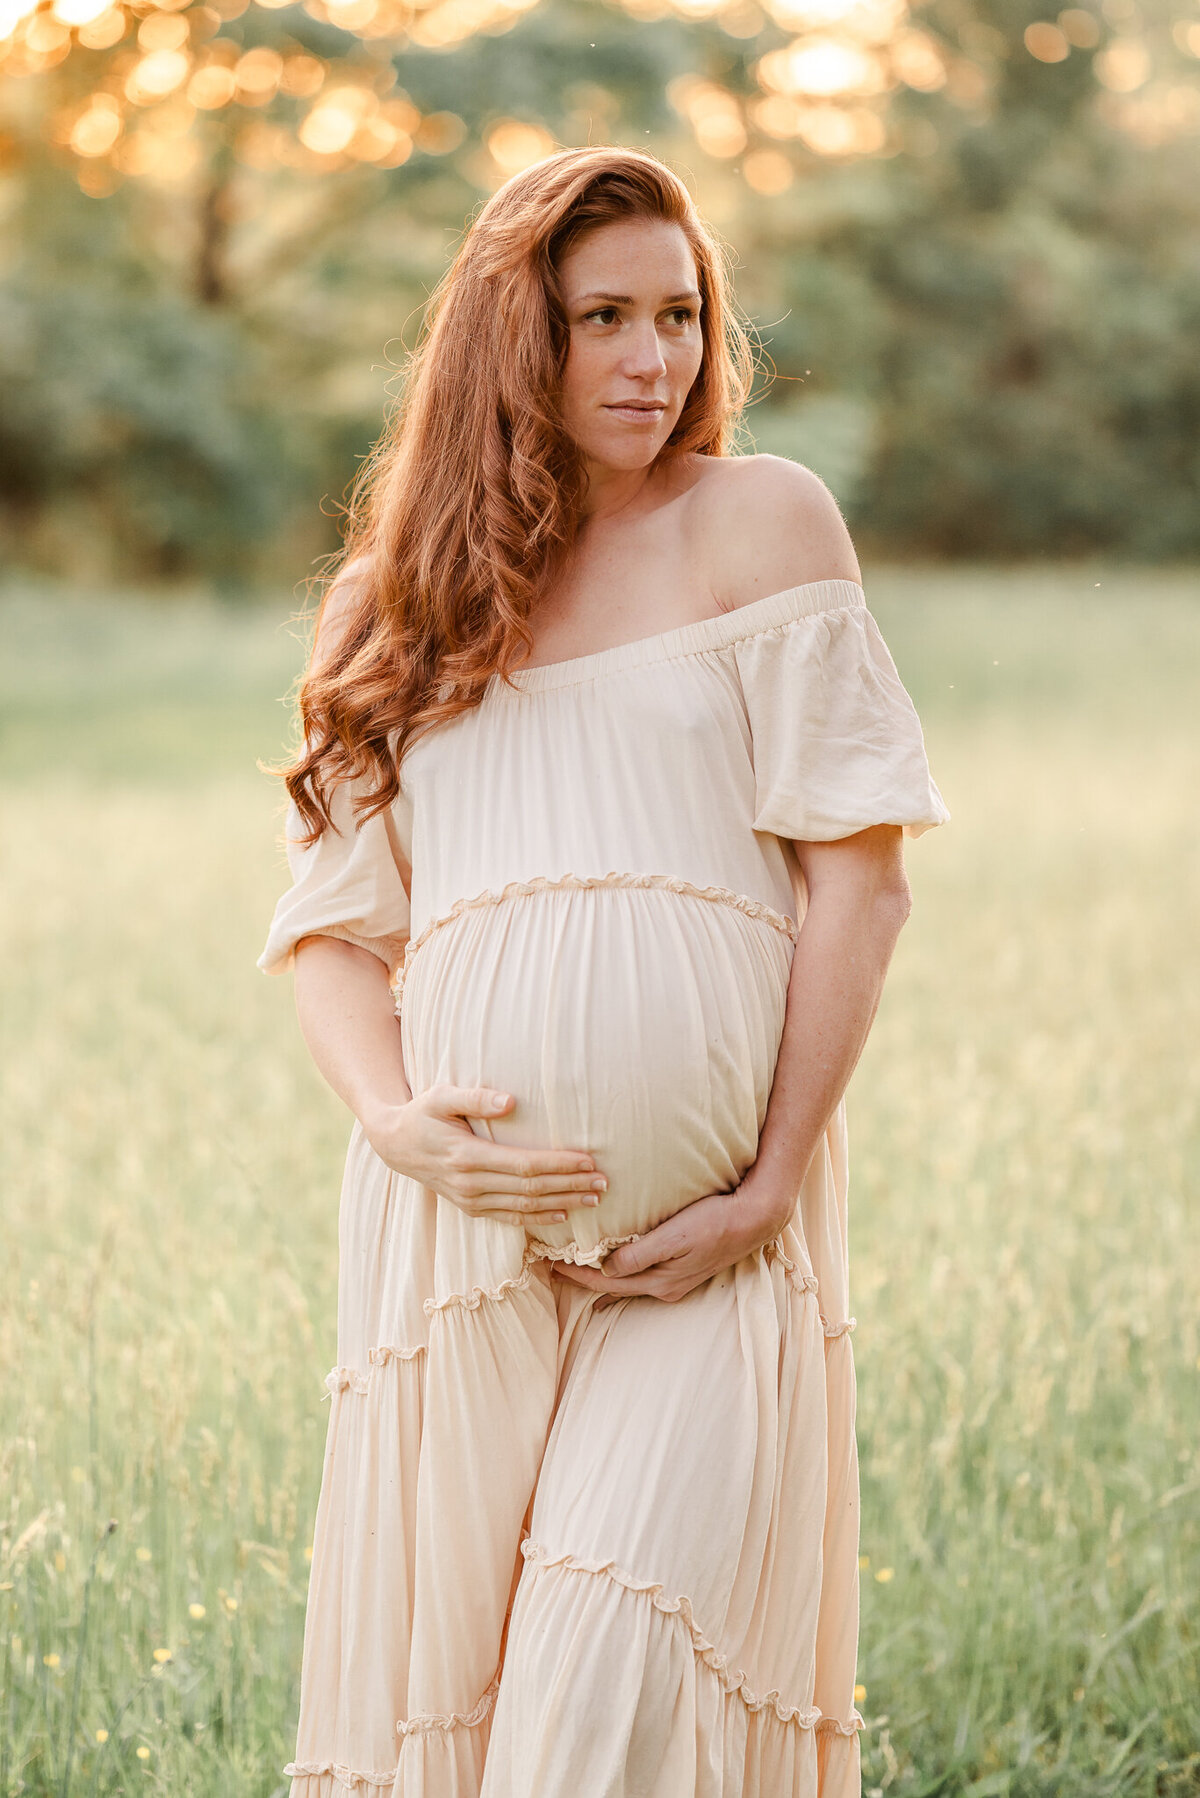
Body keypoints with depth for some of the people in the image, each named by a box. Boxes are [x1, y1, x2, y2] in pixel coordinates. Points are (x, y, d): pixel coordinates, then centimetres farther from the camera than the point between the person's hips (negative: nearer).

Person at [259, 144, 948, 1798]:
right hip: (466, 1211, 3)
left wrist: (768, 1188, -7)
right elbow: (331, 919, 13)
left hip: (707, 1228, -3)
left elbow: (860, 876, 0)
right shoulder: (401, 597, 15)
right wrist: (394, 1119, -7)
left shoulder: (761, 524, 5)